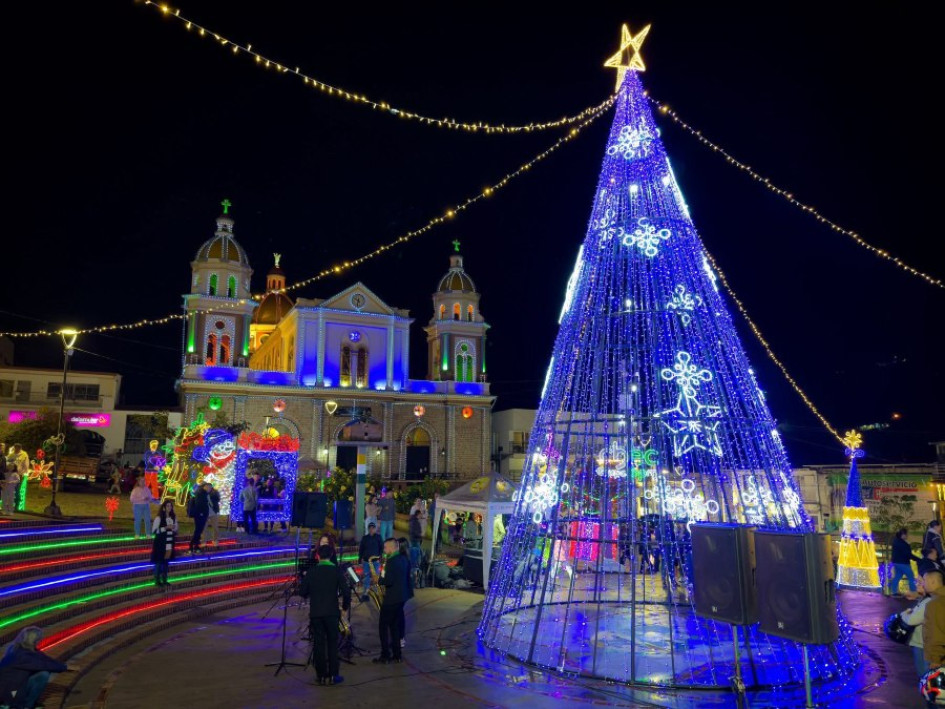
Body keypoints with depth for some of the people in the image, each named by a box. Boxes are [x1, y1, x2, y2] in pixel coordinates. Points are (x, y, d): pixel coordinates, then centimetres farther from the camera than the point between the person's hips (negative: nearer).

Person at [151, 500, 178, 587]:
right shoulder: (159, 518, -11)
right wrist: (165, 528, -21)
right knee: (159, 562, -2)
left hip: (169, 543, 5)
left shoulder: (173, 517, 7)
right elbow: (154, 530, -15)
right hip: (161, 543, -5)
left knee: (166, 561, 11)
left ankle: (164, 580, 19)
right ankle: (157, 581, 7)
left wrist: (174, 530, -4)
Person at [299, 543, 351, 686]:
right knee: (332, 644, 7)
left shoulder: (311, 572, 0)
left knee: (318, 644, 9)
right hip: (331, 612, -2)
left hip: (315, 613, 2)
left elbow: (302, 592, 2)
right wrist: (345, 605, 6)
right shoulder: (336, 571, -6)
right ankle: (333, 675, 7)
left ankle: (321, 675, 12)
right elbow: (346, 592, -11)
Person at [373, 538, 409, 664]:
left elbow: (388, 581, -26)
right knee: (395, 625, 16)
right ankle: (397, 655, 19)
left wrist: (380, 579, -8)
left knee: (383, 626, 2)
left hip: (391, 599, -9)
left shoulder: (392, 561, -20)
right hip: (401, 597, 9)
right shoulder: (403, 559, 8)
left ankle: (385, 656, 5)